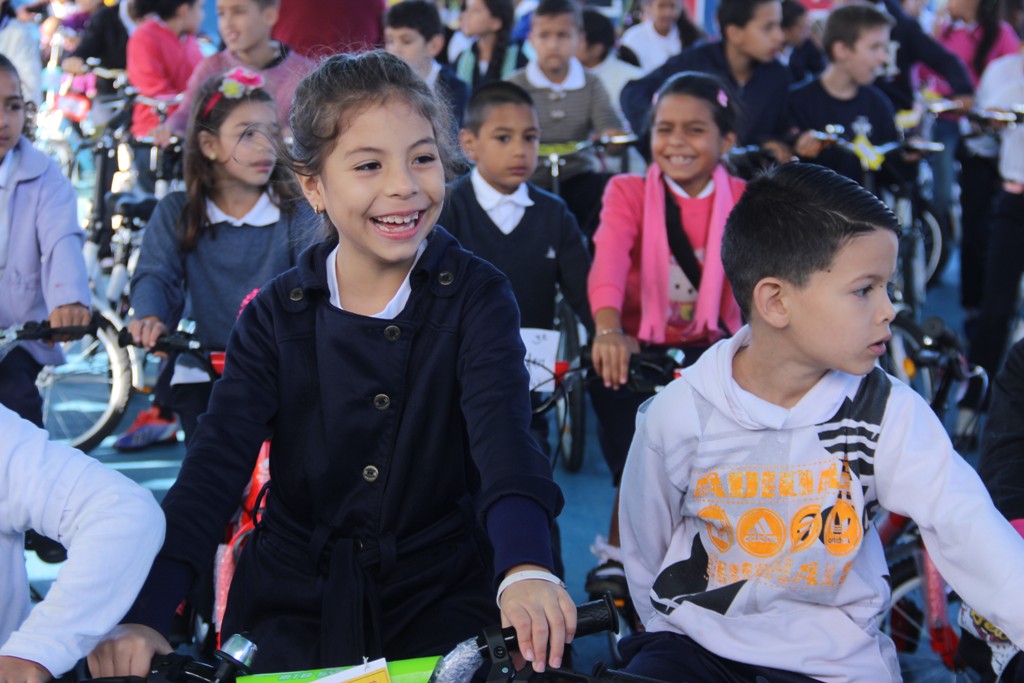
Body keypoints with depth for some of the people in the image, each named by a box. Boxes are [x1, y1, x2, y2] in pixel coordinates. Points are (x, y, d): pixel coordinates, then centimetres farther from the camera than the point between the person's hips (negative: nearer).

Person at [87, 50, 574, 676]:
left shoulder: (478, 297, -7)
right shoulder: (277, 314, -2)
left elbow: (503, 435, -24)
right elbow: (216, 465, -10)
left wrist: (525, 566, -45)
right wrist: (145, 615, -26)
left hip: (443, 603, -1)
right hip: (295, 608, 2)